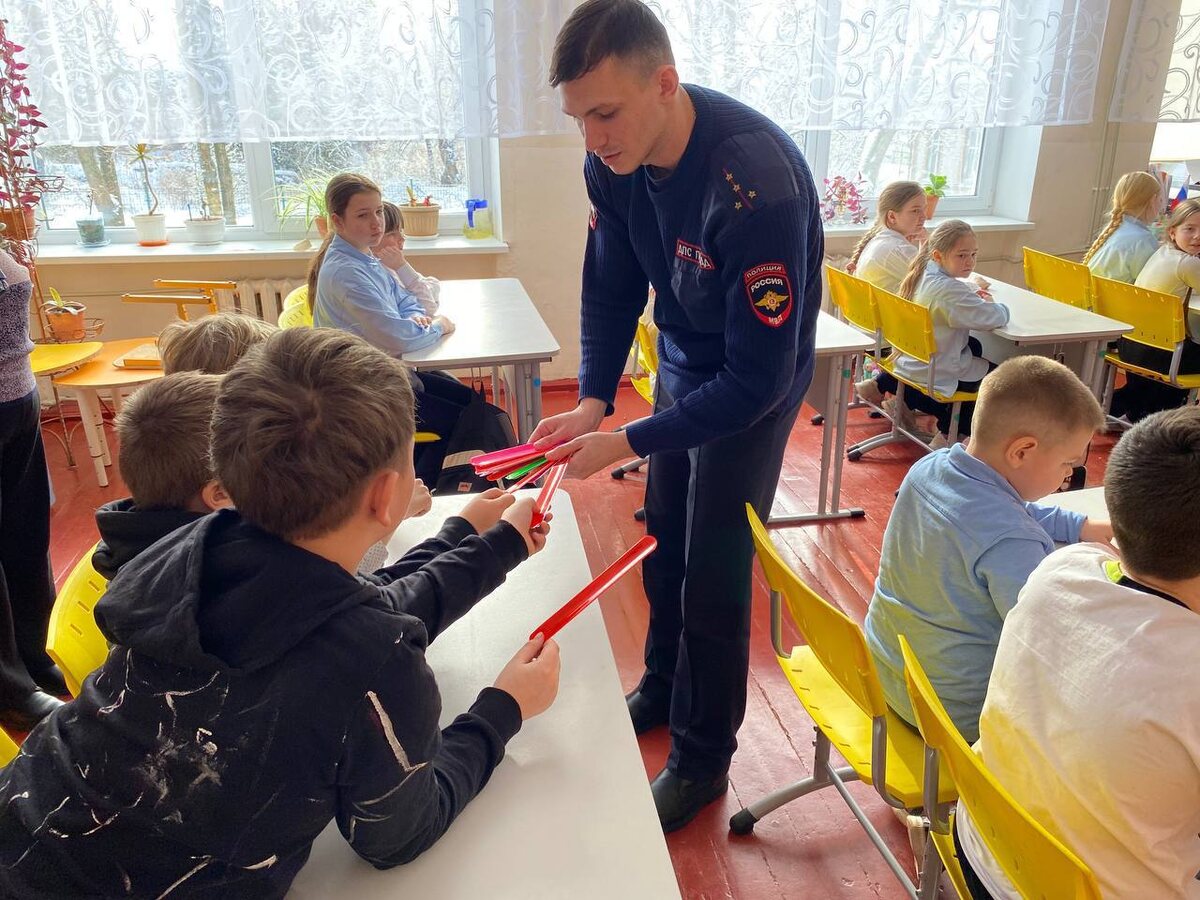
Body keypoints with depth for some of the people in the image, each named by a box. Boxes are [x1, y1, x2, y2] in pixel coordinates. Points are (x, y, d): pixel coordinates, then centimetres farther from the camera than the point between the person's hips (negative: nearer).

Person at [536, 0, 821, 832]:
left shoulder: (757, 181, -36)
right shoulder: (614, 162, -15)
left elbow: (757, 378, -32)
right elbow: (611, 290, -2)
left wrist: (627, 443, -31)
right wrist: (593, 400, -17)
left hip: (757, 382, -6)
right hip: (682, 360, 7)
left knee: (715, 574, 1)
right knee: (666, 541, 18)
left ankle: (704, 759, 24)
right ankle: (663, 689, 44)